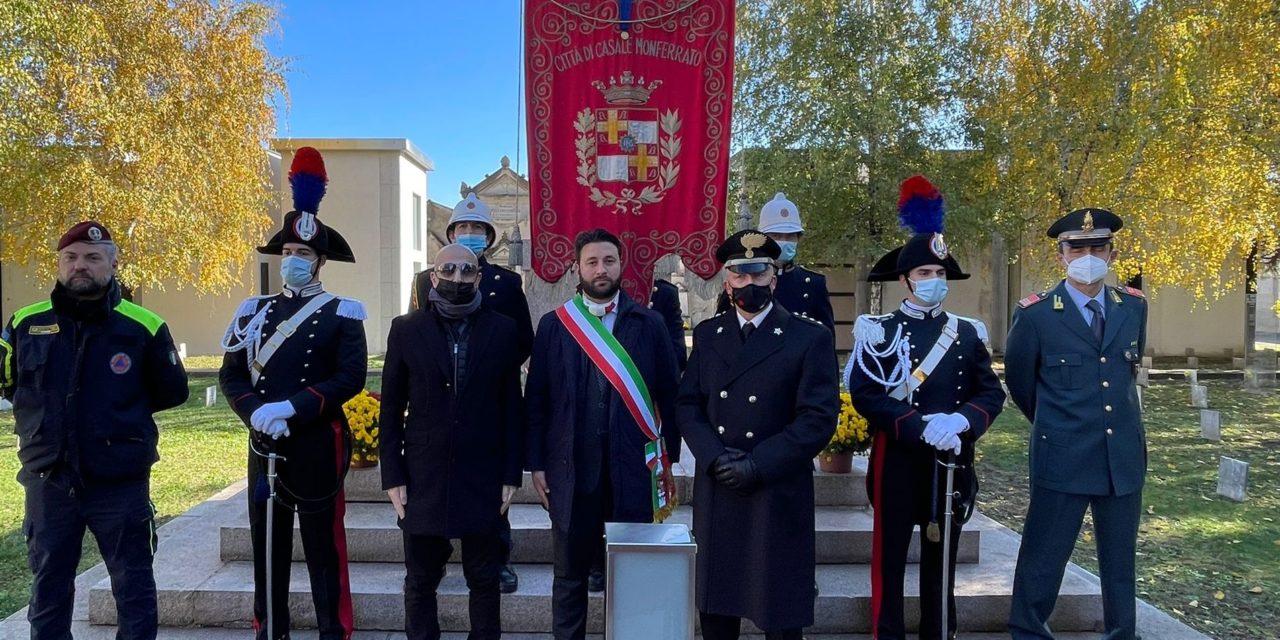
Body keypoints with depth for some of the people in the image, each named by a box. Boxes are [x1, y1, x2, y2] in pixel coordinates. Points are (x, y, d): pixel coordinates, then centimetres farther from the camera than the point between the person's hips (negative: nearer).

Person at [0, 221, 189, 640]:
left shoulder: (144, 326, -6)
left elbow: (172, 391, 4)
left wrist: (124, 410, 1)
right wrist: (43, 409, 9)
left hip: (121, 483, -3)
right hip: (48, 482, 3)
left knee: (134, 587, 9)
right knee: (48, 589, 16)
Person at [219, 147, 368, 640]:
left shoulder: (342, 315, -3)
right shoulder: (255, 312, 10)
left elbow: (350, 378, -13)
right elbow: (231, 375, 5)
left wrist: (290, 408, -21)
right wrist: (255, 412, -13)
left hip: (318, 447, -4)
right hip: (264, 445, 4)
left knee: (324, 548, 4)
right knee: (267, 548, 13)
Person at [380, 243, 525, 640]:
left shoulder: (503, 330, 1)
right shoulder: (406, 329, 2)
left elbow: (512, 408, 2)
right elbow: (391, 410, 2)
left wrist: (511, 474, -2)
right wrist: (393, 476, -2)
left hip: (483, 478, 0)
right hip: (423, 478, 1)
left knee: (485, 579, 11)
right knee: (420, 582, 12)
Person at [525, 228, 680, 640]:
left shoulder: (649, 324, 3)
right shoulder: (553, 325, 4)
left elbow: (668, 394, 4)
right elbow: (536, 400, 3)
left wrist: (668, 457, 1)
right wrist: (536, 463, -1)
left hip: (633, 467, 0)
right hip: (571, 467, 1)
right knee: (570, 571, 13)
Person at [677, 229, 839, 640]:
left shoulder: (810, 338, -4)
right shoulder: (707, 334, 9)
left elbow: (819, 417, -10)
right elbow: (688, 405, 6)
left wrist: (757, 465, -16)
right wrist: (713, 457, -11)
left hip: (778, 495, -3)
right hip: (715, 493, 4)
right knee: (714, 606, 13)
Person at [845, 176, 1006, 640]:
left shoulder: (966, 333, 8)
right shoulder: (879, 332, -4)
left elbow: (992, 394, 5)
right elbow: (865, 395, -13)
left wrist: (962, 421, -16)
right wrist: (921, 425, -23)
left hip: (952, 461, 4)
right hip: (898, 461, -3)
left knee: (941, 558, 14)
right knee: (890, 556, 5)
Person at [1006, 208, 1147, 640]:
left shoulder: (1134, 307, 5)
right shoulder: (1035, 315, -8)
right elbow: (1019, 381, 5)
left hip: (1124, 455, 4)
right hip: (1062, 458, -4)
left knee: (1120, 561, 15)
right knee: (1043, 559, 4)